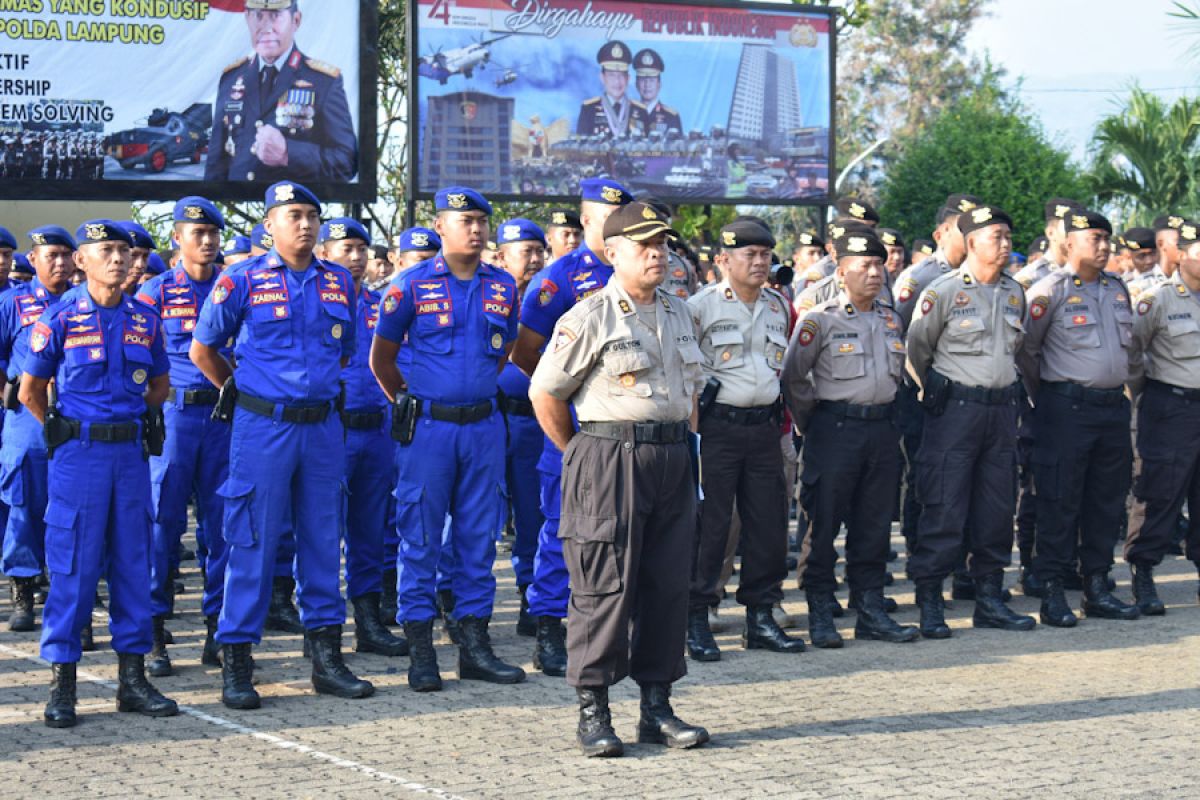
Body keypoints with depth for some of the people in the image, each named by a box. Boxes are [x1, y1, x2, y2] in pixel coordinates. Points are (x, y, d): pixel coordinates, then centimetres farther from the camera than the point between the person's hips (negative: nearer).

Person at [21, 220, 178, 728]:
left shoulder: (144, 320, 8)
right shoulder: (61, 318, -3)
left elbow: (159, 386, 20)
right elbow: (30, 390, 3)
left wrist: (132, 421, 10)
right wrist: (64, 433, 7)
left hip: (131, 452, 4)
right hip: (79, 456, -4)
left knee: (133, 562, 6)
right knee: (73, 567, -3)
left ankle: (132, 677, 14)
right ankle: (61, 684, 3)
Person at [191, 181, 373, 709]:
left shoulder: (340, 283, 8)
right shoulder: (242, 281, -4)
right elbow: (202, 350, 4)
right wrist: (241, 393, 9)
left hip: (323, 427, 4)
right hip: (262, 428, -4)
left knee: (323, 542, 8)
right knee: (253, 544, -3)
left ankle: (326, 656, 16)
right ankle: (235, 662, 3)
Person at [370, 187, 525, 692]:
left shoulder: (503, 287, 8)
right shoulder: (412, 286, -3)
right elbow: (382, 357, 6)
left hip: (483, 427, 4)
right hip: (428, 428, -4)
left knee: (478, 536, 7)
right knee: (421, 539, -1)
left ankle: (475, 645, 14)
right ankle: (420, 653, 5)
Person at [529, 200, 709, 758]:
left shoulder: (679, 314, 14)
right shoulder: (590, 318, -7)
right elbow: (545, 392, -4)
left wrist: (681, 445, 16)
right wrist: (580, 455, 1)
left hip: (672, 459, 7)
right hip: (611, 458, -7)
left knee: (668, 584, 8)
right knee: (604, 587, -5)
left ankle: (656, 708, 16)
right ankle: (592, 712, 2)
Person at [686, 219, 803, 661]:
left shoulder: (778, 306, 12)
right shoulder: (701, 306, -7)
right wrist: (699, 391, -8)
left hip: (765, 426, 6)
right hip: (717, 426, -6)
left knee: (768, 522, 6)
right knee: (709, 524, -4)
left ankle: (760, 617, 16)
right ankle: (696, 620, 2)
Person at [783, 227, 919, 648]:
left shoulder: (891, 320, 13)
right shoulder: (820, 320, -5)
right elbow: (793, 377, -3)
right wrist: (811, 423, 0)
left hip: (882, 429, 5)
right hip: (836, 429, -5)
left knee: (874, 523, 8)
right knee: (823, 523, -3)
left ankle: (870, 610, 15)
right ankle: (820, 615, 3)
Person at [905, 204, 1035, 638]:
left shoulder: (1014, 293, 10)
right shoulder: (943, 291, -8)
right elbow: (916, 350, 0)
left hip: (1002, 406, 6)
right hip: (955, 409, -6)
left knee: (997, 507, 8)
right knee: (943, 507, -7)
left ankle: (990, 597, 17)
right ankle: (929, 603, -1)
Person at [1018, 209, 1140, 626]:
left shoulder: (1117, 288, 13)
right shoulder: (1050, 290, -6)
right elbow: (1026, 350, -3)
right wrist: (1044, 398, 3)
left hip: (1113, 407, 6)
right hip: (1067, 408, -6)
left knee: (1107, 500, 9)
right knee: (1060, 502, -4)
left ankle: (1097, 588, 17)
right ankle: (1052, 592, 0)